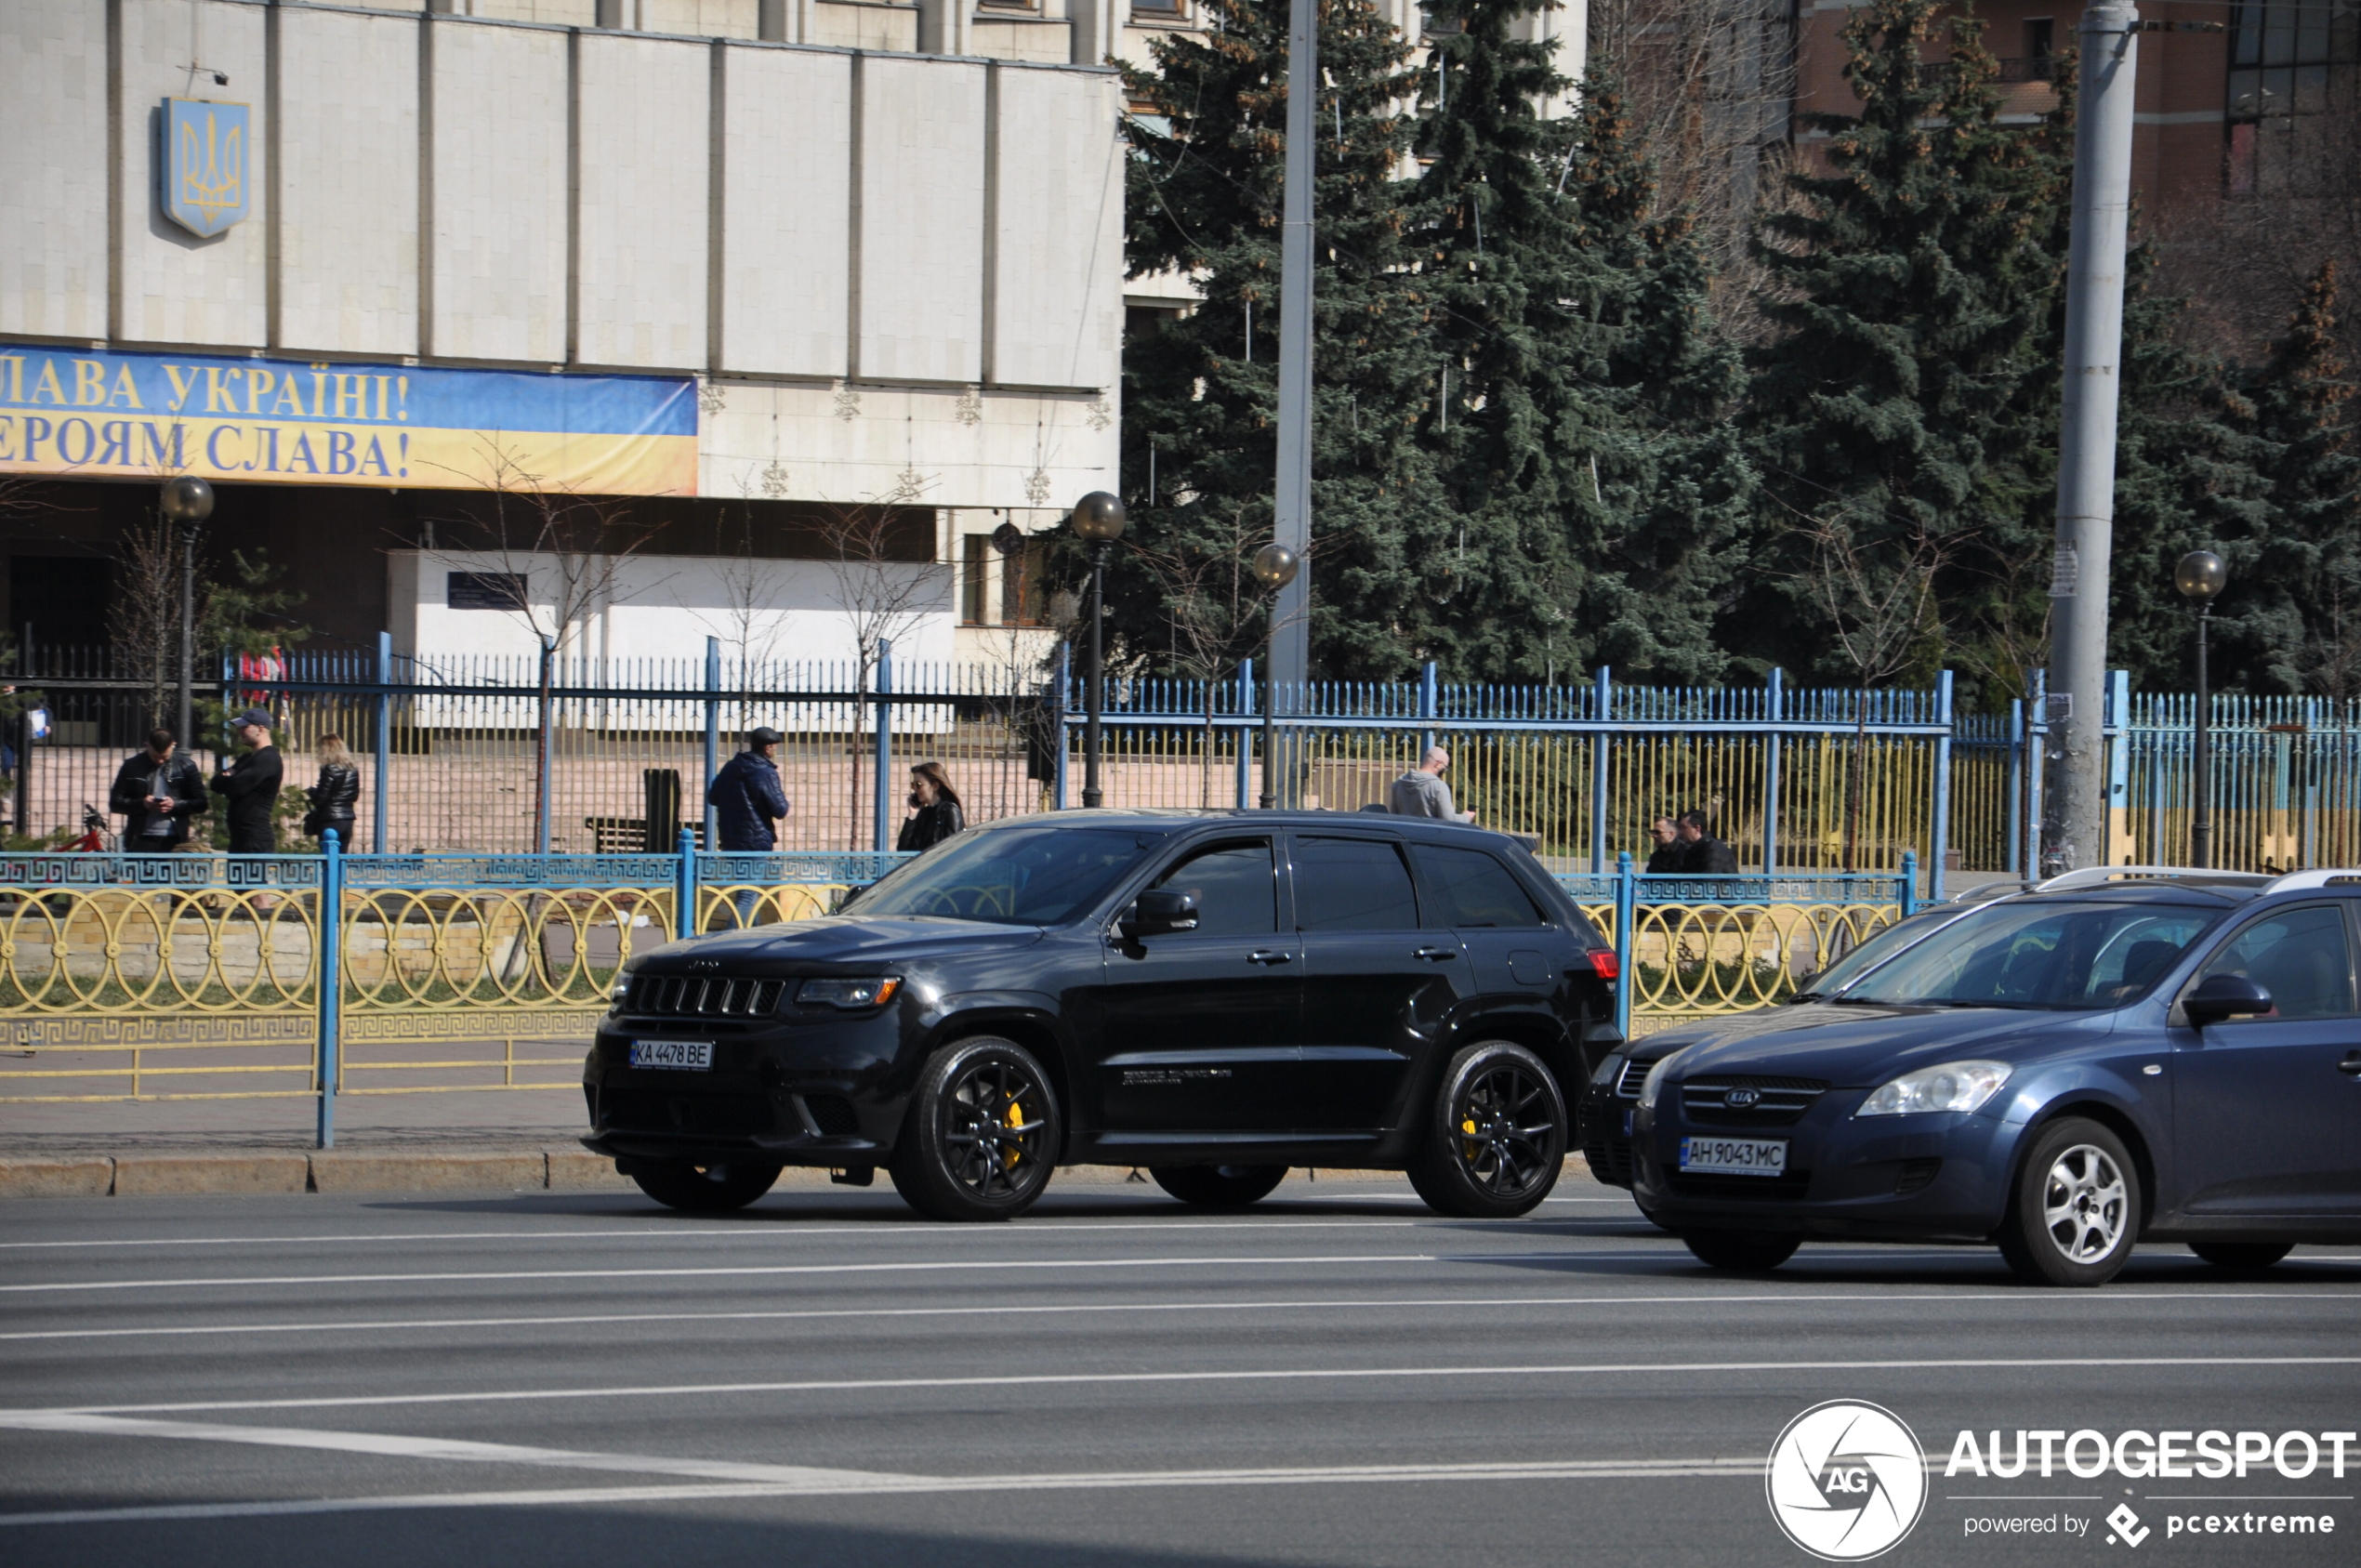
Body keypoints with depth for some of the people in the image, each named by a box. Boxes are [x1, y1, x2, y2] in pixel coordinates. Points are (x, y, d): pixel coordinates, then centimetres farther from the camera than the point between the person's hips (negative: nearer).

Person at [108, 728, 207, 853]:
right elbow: (115, 802, 5)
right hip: (141, 841, 0)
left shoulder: (185, 767, 5)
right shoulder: (132, 766, 4)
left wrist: (175, 805, -13)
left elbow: (201, 802, 7)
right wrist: (141, 804, -14)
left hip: (174, 842, 0)